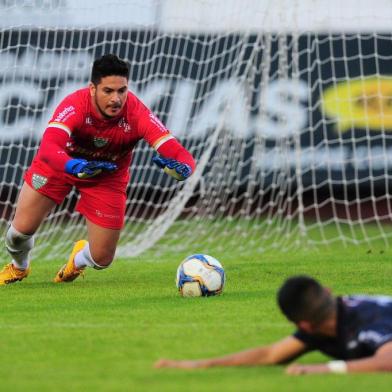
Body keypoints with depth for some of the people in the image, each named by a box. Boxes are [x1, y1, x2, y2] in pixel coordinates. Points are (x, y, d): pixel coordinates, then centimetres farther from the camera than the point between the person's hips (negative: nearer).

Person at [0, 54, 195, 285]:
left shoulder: (138, 114, -34)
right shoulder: (75, 106, -37)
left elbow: (180, 154, -40)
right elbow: (48, 148, -51)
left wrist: (181, 167, -64)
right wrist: (76, 167, -70)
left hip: (108, 177, 1)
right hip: (60, 163, -1)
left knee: (102, 259, -2)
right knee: (23, 229, -7)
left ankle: (78, 259, 40)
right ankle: (19, 266, 33)